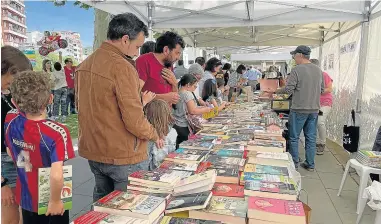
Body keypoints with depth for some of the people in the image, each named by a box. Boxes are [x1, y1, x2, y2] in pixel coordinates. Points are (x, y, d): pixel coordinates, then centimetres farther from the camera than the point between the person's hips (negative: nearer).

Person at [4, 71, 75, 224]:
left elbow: (11, 153, 3)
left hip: (26, 198, 5)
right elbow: (57, 176, -38)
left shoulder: (10, 121, -13)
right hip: (50, 201, -5)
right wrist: (55, 200, -20)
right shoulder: (57, 133, -33)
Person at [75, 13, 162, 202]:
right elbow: (135, 122, -23)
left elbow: (81, 107, 14)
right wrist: (155, 135, -5)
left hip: (92, 152, 8)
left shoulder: (84, 65, 5)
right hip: (123, 157, -8)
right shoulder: (122, 67, -21)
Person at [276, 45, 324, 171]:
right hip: (314, 109, 6)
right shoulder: (318, 70, 6)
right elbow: (322, 90, 13)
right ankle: (310, 164, 22)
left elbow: (288, 90, -15)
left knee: (294, 137, 8)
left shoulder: (296, 70, -13)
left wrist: (276, 91, 2)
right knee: (311, 137, 13)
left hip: (299, 110, -6)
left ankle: (294, 163, 16)